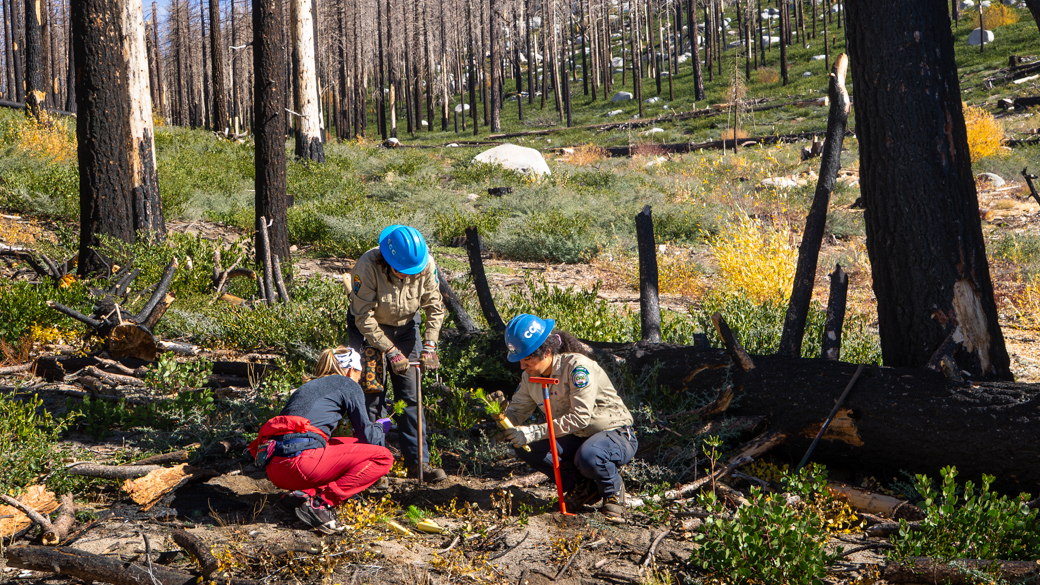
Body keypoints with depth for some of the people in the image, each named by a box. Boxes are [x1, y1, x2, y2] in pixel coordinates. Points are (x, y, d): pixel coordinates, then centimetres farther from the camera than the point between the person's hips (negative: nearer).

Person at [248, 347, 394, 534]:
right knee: (383, 457, 1)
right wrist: (378, 428, 35)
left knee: (353, 445, 27)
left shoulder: (308, 386, 31)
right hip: (300, 459, -8)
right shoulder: (348, 385, 11)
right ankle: (319, 502, -12)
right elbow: (366, 436, 10)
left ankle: (307, 492, 3)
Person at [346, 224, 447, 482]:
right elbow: (365, 318, -27)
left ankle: (417, 462, 5)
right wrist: (391, 351, -29)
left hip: (405, 327, 3)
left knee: (411, 393, 0)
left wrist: (429, 345, -21)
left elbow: (435, 308, -10)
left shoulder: (427, 265, -21)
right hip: (368, 328, -3)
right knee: (372, 392, -8)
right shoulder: (367, 266, -32)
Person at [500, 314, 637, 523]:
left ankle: (613, 492, -5)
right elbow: (517, 412, 4)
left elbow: (580, 417, -31)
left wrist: (535, 432, -34)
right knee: (525, 448, -15)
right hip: (576, 438, 7)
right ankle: (582, 487, 1)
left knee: (588, 457, -40)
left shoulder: (578, 366, -24)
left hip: (616, 435, -7)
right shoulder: (530, 377, -1)